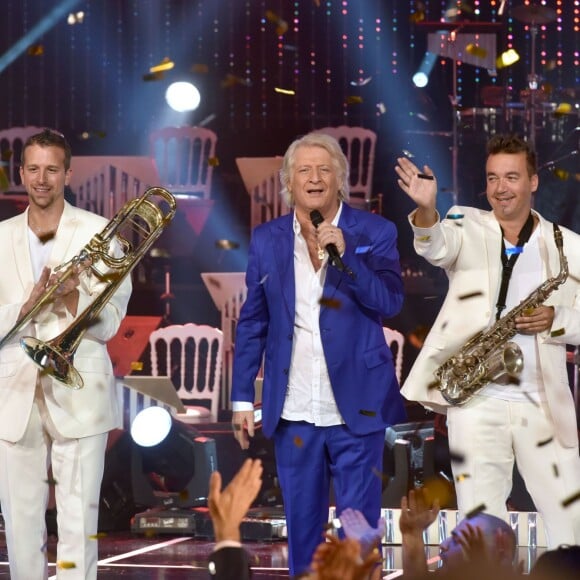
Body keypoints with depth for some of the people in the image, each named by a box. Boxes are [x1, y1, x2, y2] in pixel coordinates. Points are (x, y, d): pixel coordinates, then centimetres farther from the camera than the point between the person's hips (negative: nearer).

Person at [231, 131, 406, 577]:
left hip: (356, 408, -2)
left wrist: (344, 255, -22)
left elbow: (390, 303, -11)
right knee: (302, 528, 10)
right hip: (293, 412, 2)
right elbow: (252, 323, 8)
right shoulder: (267, 239, 5)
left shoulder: (374, 233, -1)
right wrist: (242, 397, 5)